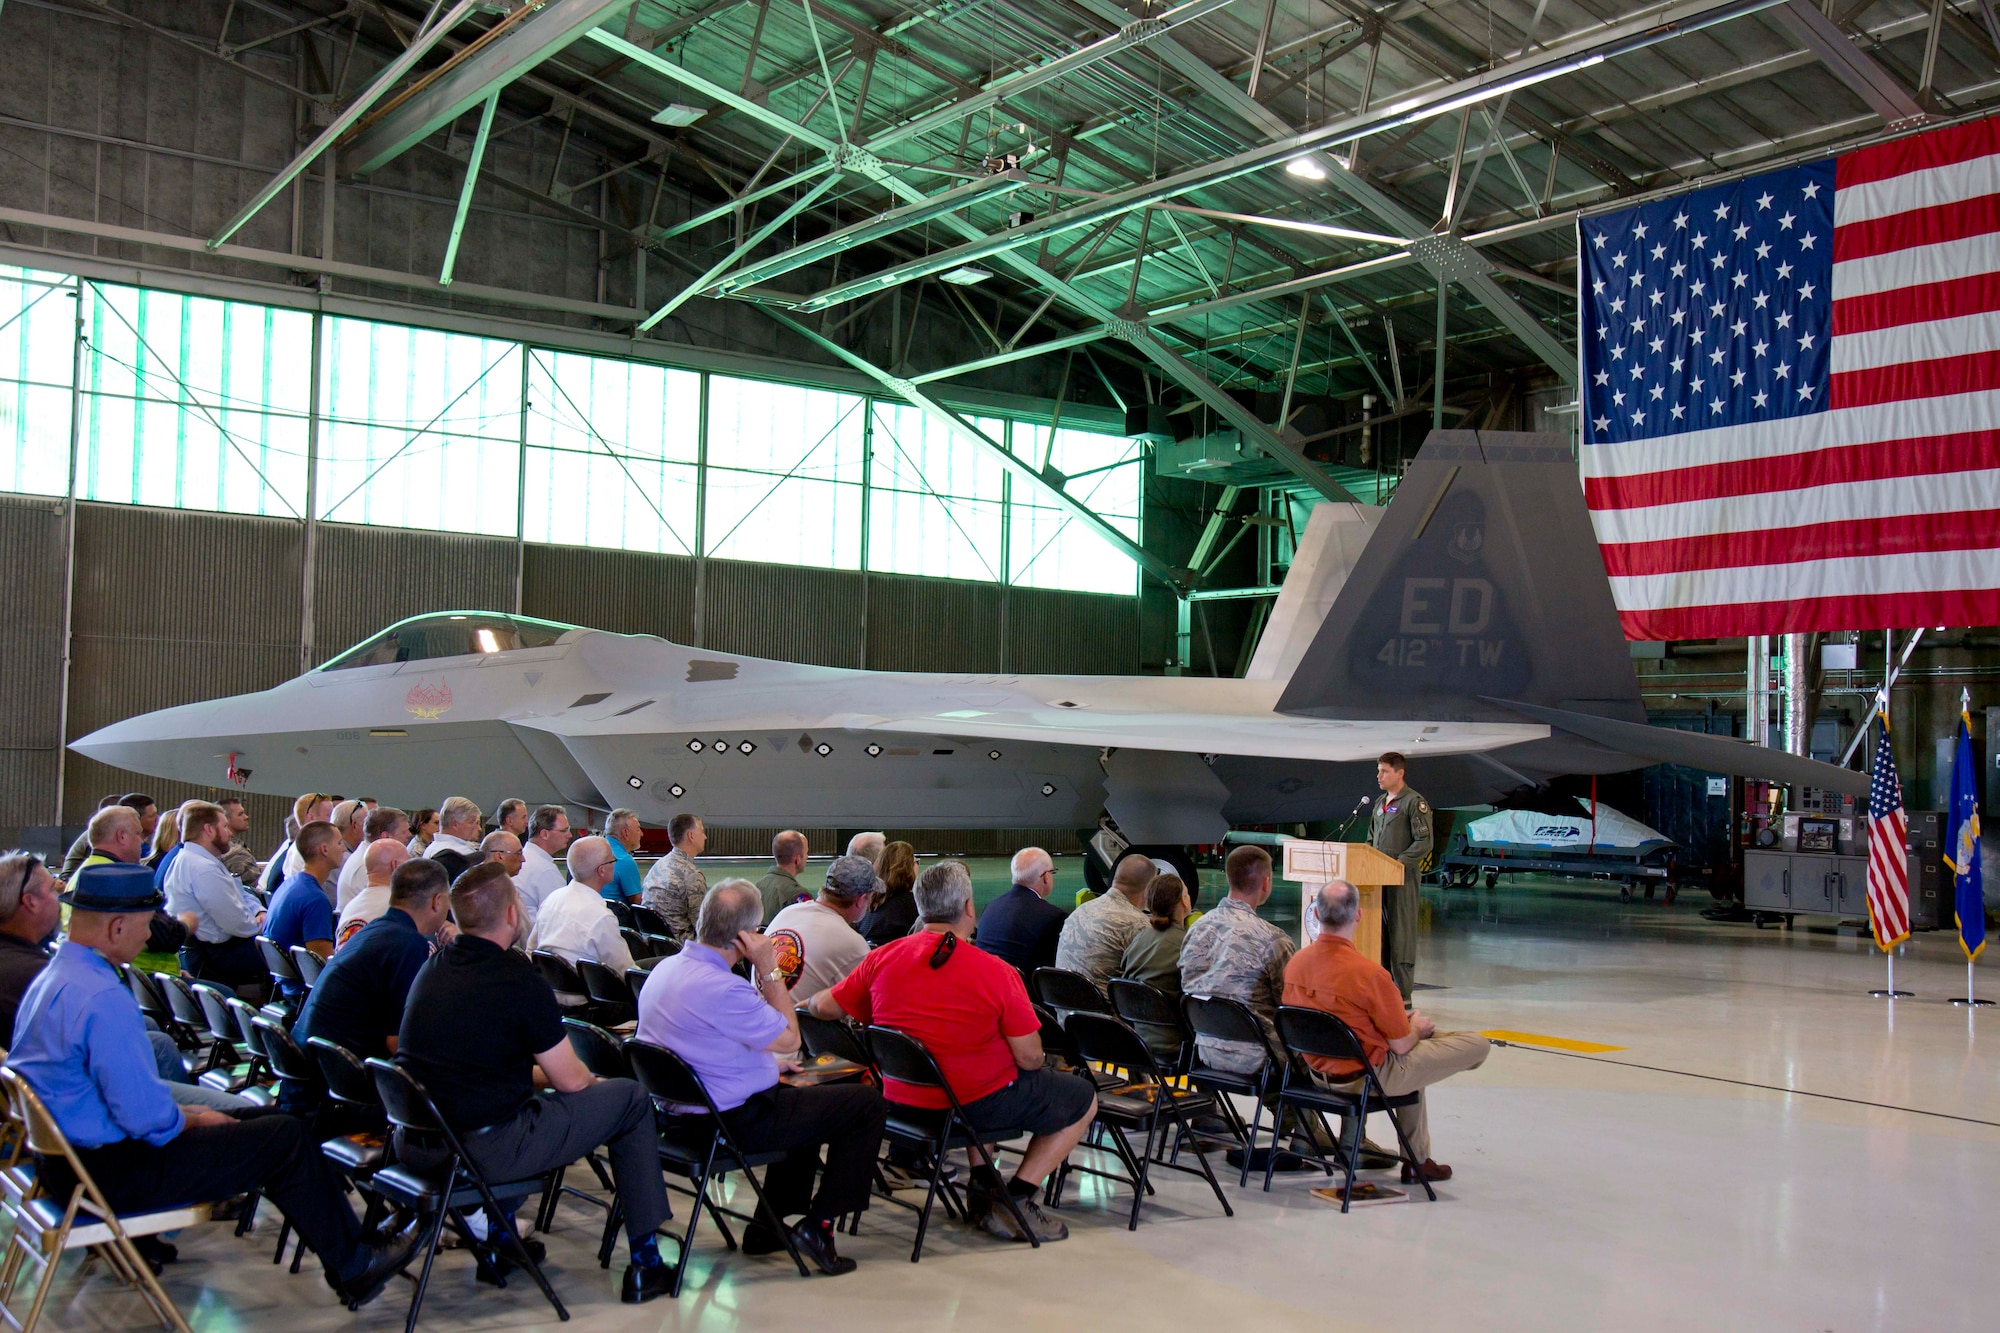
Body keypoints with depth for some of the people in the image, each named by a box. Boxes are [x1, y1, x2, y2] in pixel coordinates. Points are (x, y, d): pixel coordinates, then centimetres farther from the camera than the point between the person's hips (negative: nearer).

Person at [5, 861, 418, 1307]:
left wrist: (187, 1115, 10)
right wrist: (192, 1119, -6)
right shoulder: (103, 998, -27)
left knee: (257, 1119, 18)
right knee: (287, 1137, -3)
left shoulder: (51, 978, 7)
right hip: (110, 1173, -11)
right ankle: (353, 1268, 13)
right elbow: (144, 1115, -27)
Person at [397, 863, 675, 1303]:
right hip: (486, 1151, -7)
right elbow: (571, 1081, -7)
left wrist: (540, 1071, 26)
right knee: (631, 1099, 7)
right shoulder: (519, 980, -15)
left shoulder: (431, 968, 6)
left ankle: (498, 1237, 35)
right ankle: (644, 1262, 10)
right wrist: (597, 1080, 16)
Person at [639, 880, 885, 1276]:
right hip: (736, 1123, -10)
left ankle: (768, 1226, 31)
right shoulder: (721, 989, -28)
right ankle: (817, 1225, 2)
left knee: (804, 1097, 33)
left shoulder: (666, 969, 3)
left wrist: (768, 1064, 15)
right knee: (867, 1104, -3)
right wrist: (769, 969, -13)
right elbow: (789, 1038, -15)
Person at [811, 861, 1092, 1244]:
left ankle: (983, 1184, 28)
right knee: (1083, 1098, 12)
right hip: (978, 1104, -6)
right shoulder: (996, 972, -19)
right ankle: (1016, 1200, 4)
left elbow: (824, 1006, 5)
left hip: (901, 1099, 6)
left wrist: (804, 1001, 29)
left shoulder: (882, 958, -7)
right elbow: (1030, 1058, -16)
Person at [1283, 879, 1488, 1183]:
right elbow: (1401, 1045, -18)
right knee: (1478, 1045, 1)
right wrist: (1417, 1028, 7)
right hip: (1367, 1077, -7)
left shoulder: (1296, 963, -7)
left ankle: (1417, 1159, 38)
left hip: (1320, 1073, 8)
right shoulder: (1369, 973, -28)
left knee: (1411, 1062, 35)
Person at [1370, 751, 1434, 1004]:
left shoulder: (1415, 802, -6)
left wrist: (1399, 862, -19)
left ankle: (1403, 996, 0)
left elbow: (1424, 843, -12)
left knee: (1401, 935, -4)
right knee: (1379, 933, 8)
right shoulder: (1380, 802, 18)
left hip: (1403, 878, -8)